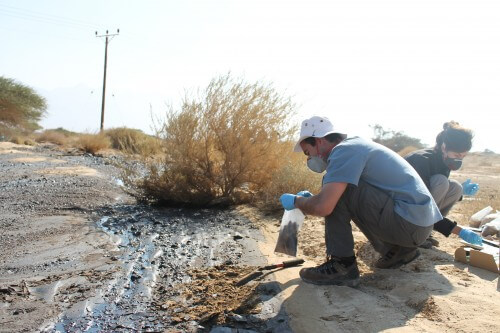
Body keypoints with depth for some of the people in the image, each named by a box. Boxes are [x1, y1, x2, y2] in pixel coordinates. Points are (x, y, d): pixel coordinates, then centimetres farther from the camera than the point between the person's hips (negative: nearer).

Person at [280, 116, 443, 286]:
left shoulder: (344, 150, -15)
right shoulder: (355, 145, 15)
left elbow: (323, 206, -25)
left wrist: (297, 200, -6)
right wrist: (309, 198, 16)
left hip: (409, 222, -10)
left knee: (337, 191, -15)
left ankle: (342, 265, -9)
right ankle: (398, 249, 19)